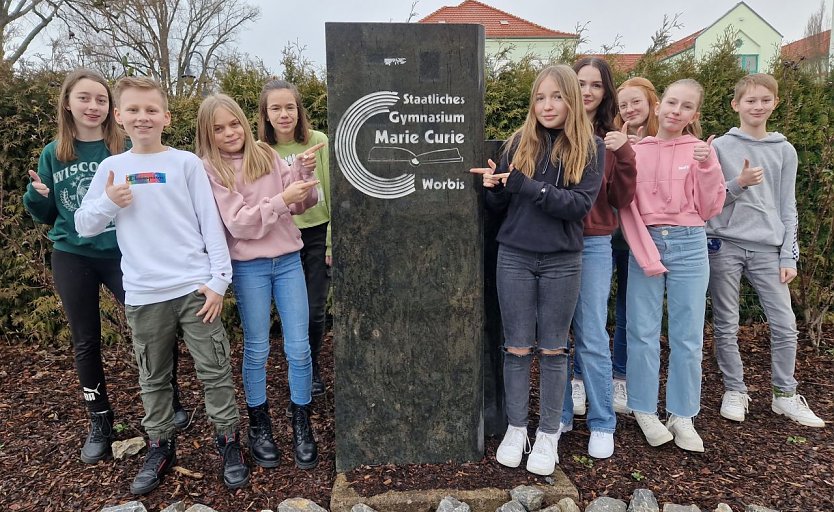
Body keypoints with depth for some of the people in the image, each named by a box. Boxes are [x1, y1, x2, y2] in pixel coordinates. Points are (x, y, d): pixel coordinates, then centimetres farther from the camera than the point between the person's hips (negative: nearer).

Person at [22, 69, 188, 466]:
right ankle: (100, 422, 28)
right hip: (72, 258, 3)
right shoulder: (53, 154, 3)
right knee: (86, 342, 11)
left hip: (122, 254, -2)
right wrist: (36, 195, -10)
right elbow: (46, 215, 9)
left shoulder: (127, 149, -5)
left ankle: (170, 401, 23)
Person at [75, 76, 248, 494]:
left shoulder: (186, 162, 1)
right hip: (143, 294, 3)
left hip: (194, 287, -2)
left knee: (215, 371, 4)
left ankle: (229, 442, 20)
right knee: (153, 378, 14)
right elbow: (84, 227, 12)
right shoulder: (111, 168, 8)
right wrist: (107, 203, -9)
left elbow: (210, 222, -1)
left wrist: (219, 278, -6)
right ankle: (160, 446, 31)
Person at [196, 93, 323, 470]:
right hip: (249, 267, -3)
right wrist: (281, 199, -21)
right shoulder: (209, 170, -5)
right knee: (257, 350, 8)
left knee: (299, 348, 4)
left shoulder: (267, 156, 6)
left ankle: (302, 426, 20)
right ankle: (259, 425, 28)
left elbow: (301, 205, 4)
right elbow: (239, 224, -12)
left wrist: (303, 172, -13)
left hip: (288, 260, 3)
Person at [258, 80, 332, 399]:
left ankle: (313, 367, 30)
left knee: (315, 310, 3)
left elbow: (332, 194, -5)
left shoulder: (318, 142, -8)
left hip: (318, 235, -1)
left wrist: (333, 240, -6)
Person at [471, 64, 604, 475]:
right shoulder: (518, 142, 4)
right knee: (517, 348, 8)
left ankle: (548, 435, 23)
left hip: (562, 262, -1)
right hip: (514, 257, 2)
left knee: (553, 350, 9)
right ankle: (516, 429, 24)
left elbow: (580, 203, -14)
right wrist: (492, 186, -15)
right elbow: (498, 205, 8)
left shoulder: (590, 147, -1)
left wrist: (524, 185, -21)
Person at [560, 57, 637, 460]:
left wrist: (624, 155, -10)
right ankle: (559, 415, 25)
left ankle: (602, 424, 17)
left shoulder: (612, 139, 5)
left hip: (593, 245, 0)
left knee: (592, 338, 2)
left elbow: (622, 200, 1)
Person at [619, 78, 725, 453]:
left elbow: (709, 210, 3)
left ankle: (682, 416, 18)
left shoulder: (700, 150, 4)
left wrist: (707, 166, -11)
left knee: (688, 335, 4)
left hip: (689, 246, 1)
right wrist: (647, 255, -8)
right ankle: (645, 411, 17)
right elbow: (627, 208, 0)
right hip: (644, 244, 0)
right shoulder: (636, 150, 3)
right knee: (643, 332, 3)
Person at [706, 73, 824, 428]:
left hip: (768, 247, 2)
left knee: (785, 324, 1)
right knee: (726, 326, 3)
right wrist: (739, 183, -17)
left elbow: (787, 207, 9)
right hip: (724, 244, -2)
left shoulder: (785, 151, 11)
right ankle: (734, 391, 19)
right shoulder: (720, 147, 3)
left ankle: (785, 395, 19)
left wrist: (788, 256, 3)